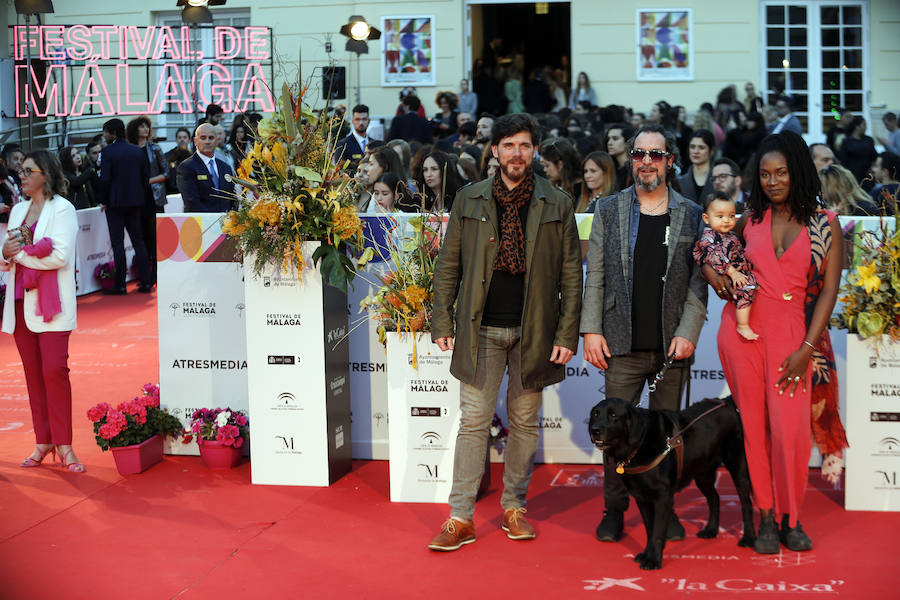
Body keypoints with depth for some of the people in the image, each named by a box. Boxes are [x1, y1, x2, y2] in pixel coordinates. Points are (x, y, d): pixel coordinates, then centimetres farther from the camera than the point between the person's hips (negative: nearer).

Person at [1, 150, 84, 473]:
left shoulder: (62, 209, -5)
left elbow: (60, 256, -15)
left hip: (50, 303, -6)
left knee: (54, 370, -11)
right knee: (32, 371, 5)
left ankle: (63, 445, -5)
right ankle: (43, 441, 10)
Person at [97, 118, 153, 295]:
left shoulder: (108, 151, -9)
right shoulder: (138, 152, 7)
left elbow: (105, 178, -14)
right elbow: (146, 177, 7)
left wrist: (103, 201, -3)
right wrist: (142, 199, 14)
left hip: (115, 202, -5)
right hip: (135, 202, 5)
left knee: (117, 243, -2)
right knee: (138, 241, 10)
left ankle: (120, 285, -2)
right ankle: (145, 282, 8)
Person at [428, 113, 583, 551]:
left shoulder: (556, 206, 3)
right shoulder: (468, 201, 5)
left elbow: (571, 275, 3)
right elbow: (448, 265, 7)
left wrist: (567, 334, -4)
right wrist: (442, 322, 1)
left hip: (534, 330, 0)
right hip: (481, 329, 0)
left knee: (524, 421, 9)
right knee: (473, 421, -1)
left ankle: (514, 507, 22)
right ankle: (461, 518, 2)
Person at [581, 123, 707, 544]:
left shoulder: (691, 216, 7)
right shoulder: (609, 211, 7)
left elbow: (698, 282, 4)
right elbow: (594, 276, 6)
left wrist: (687, 333, -6)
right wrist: (591, 329, -1)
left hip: (673, 347, 0)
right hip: (623, 345, 0)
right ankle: (614, 510, 14)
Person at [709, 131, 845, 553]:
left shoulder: (826, 225, 2)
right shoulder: (750, 219, 9)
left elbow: (828, 292, -1)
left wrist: (806, 349, -9)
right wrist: (713, 274, 3)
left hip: (793, 333, -2)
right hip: (743, 327, 2)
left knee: (791, 427, -7)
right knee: (754, 423, 2)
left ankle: (791, 517, 11)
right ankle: (766, 516, 10)